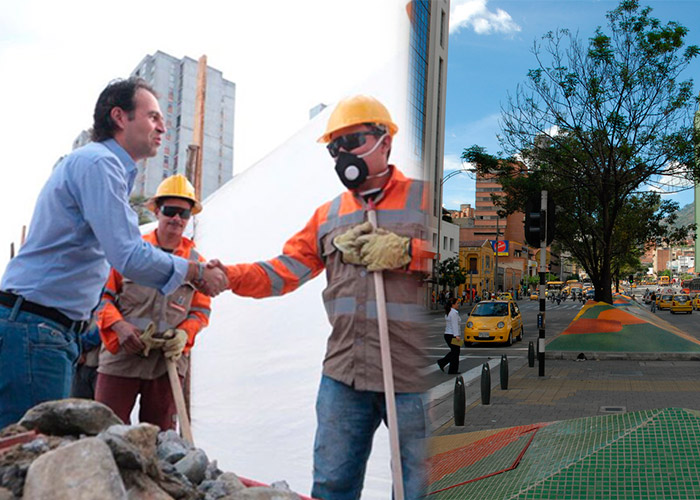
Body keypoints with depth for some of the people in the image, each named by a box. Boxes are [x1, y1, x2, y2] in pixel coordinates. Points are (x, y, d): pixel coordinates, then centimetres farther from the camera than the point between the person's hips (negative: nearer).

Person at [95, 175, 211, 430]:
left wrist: (184, 333, -8)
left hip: (169, 359, 2)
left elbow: (201, 310, 12)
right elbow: (103, 295, 6)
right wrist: (119, 325, -11)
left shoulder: (196, 262, 10)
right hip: (121, 354, -1)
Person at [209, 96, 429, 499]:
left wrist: (405, 252, -18)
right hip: (344, 375, 5)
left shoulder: (423, 198, 0)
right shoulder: (328, 215, 17)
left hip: (414, 377, -4)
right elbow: (283, 272, 10)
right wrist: (226, 276, -4)